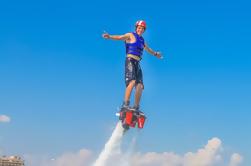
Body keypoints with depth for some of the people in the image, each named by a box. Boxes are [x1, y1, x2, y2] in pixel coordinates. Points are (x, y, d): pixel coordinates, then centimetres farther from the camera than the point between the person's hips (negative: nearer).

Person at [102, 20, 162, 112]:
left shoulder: (142, 40, 24)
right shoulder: (131, 35, 3)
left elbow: (148, 49, 44)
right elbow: (120, 37, -16)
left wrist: (155, 53, 61)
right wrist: (110, 36, -34)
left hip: (137, 63, 7)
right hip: (130, 60, -7)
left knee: (140, 86, -1)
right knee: (132, 81, -25)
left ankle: (136, 108, 5)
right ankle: (125, 104, -29)